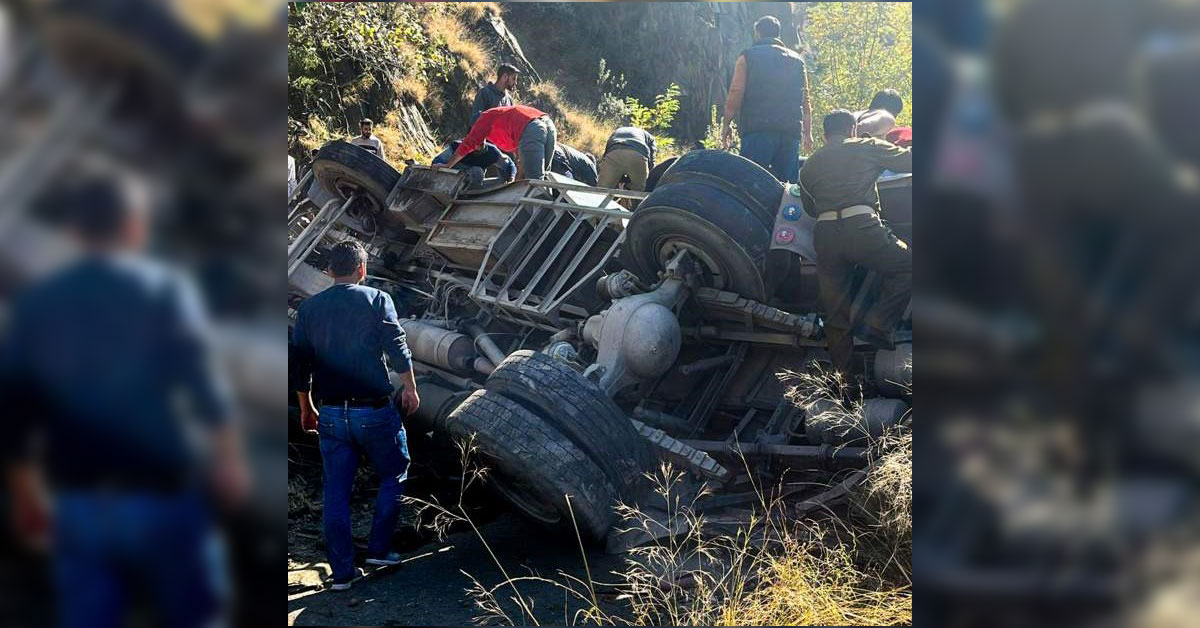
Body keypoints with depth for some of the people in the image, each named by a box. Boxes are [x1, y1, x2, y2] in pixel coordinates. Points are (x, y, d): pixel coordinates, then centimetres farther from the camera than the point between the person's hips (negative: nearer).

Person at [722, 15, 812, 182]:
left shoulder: (747, 57, 6)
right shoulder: (797, 60, 17)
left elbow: (735, 94, -3)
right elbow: (805, 101, 14)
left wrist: (726, 124, 5)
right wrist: (808, 133, 16)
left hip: (758, 128, -4)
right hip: (791, 130, 4)